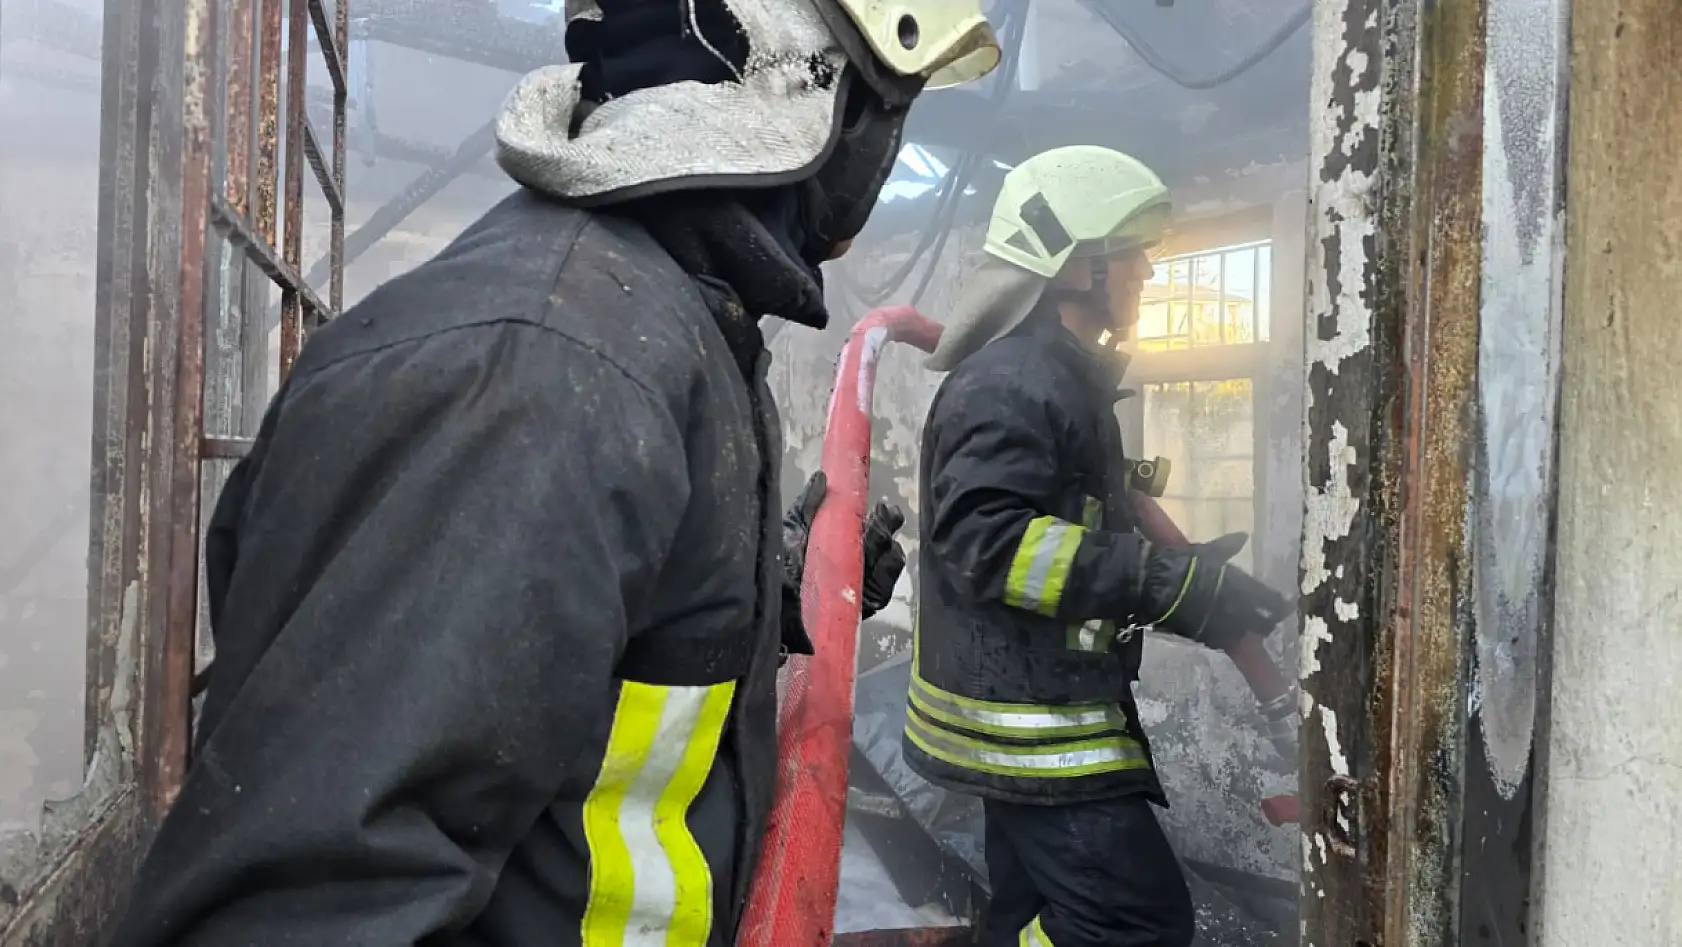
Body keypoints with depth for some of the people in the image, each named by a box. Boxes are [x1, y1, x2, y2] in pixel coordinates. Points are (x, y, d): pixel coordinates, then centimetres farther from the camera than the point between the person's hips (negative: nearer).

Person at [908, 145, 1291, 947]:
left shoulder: (1057, 378, 17)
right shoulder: (1014, 381, -18)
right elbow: (984, 541, -29)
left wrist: (1179, 576, 17)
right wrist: (1171, 586, -28)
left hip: (1034, 715, 11)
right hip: (1028, 719, -11)